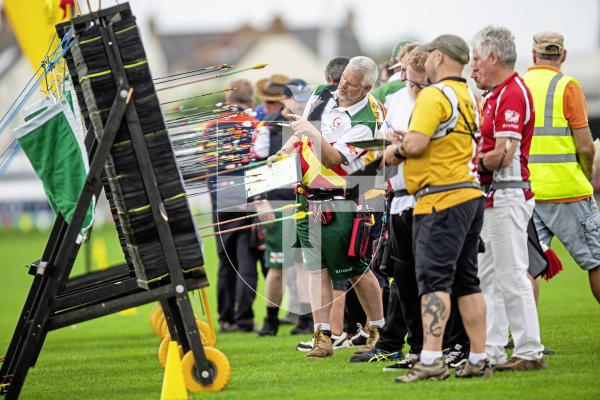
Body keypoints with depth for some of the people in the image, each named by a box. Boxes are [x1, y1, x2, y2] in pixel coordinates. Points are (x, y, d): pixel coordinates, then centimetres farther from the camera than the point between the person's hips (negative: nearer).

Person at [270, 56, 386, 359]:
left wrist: (313, 133, -34)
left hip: (339, 204, -6)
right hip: (307, 196, 6)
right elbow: (301, 134, 20)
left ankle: (377, 330, 16)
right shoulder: (322, 96, 7)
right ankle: (322, 337, 1)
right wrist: (284, 153, 4)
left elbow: (333, 159, -22)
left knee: (356, 270, 1)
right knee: (316, 268, 2)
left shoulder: (365, 121, -15)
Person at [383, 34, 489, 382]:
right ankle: (479, 360, 12)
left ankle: (431, 360, -18)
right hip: (470, 194, 9)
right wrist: (404, 148, 14)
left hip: (441, 197, -9)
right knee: (466, 281, 11)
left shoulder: (435, 95, -12)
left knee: (434, 278, -12)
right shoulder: (469, 96, 16)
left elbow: (416, 144, -21)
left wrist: (395, 151, -1)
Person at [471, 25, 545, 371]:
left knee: (511, 277, -7)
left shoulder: (513, 93, -15)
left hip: (507, 196, -11)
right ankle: (491, 352, 15)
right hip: (490, 197, 11)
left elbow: (503, 155, -20)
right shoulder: (495, 95, 17)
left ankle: (530, 352, -3)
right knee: (487, 277, 11)